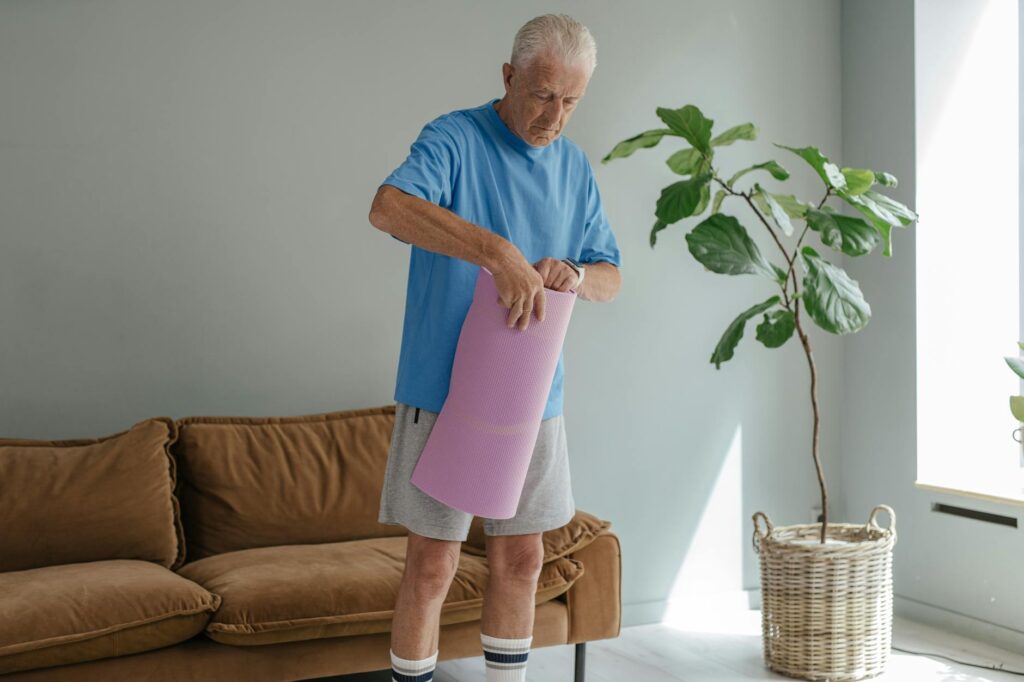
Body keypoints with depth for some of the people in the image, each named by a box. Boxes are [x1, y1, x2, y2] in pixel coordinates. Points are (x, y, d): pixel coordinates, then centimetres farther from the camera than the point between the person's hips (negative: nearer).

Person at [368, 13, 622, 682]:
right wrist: (499, 253, -39)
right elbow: (388, 206, -30)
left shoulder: (574, 165, 10)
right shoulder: (455, 139, -10)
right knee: (433, 564, -1)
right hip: (444, 391, -5)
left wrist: (575, 275, -11)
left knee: (522, 559, 13)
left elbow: (612, 277, 13)